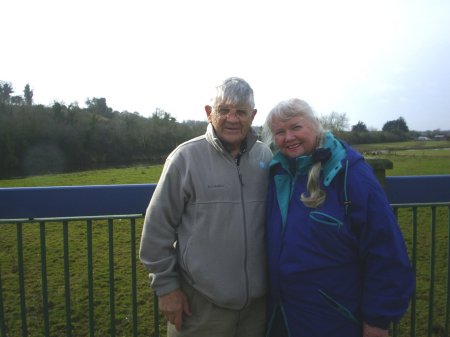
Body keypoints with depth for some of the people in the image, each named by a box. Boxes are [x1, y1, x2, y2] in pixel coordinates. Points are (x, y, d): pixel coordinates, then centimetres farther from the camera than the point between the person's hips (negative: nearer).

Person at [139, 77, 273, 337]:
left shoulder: (266, 157, 1)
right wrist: (166, 286, -5)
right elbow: (158, 227, -7)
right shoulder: (186, 157, -10)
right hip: (201, 303, -3)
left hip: (258, 300, 4)